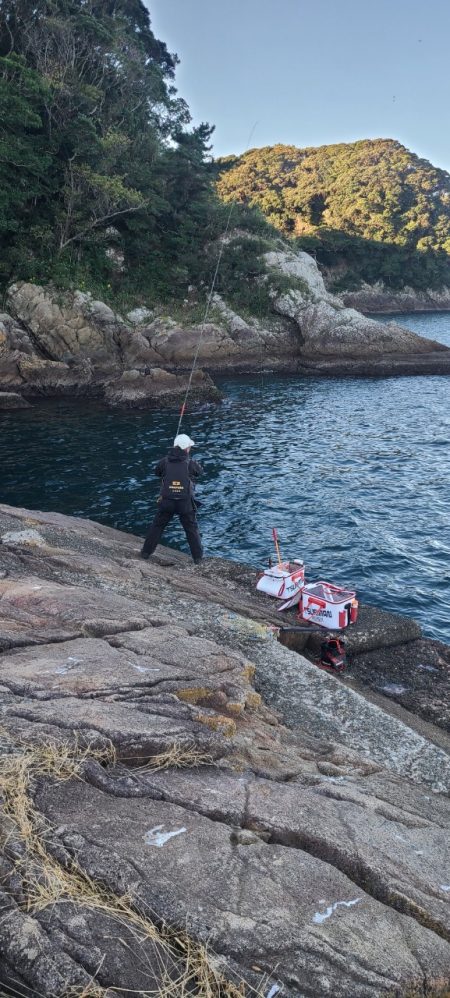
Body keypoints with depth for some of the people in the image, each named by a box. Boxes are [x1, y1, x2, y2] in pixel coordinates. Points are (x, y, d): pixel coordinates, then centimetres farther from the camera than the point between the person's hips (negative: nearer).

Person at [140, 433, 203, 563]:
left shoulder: (164, 462, -4)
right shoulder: (191, 464, -9)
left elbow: (157, 471, 14)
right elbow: (200, 471, 11)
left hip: (166, 502, 1)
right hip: (186, 503, -1)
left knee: (157, 527, 18)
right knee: (192, 530, 14)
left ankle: (146, 552, 25)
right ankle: (198, 557, 18)